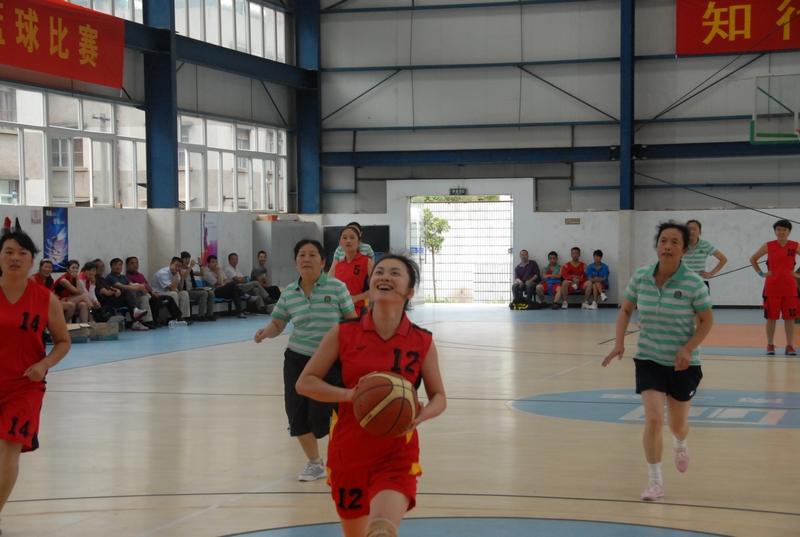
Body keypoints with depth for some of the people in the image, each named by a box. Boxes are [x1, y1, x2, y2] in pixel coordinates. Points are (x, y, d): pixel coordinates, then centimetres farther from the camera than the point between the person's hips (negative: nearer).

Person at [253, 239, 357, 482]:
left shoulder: (336, 287, -7)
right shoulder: (289, 293, 3)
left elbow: (352, 320, -2)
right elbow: (277, 324, 11)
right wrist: (266, 332, -11)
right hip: (297, 360, 4)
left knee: (320, 415, -10)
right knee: (297, 414, 1)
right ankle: (315, 463, 24)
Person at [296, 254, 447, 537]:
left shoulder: (422, 342, -4)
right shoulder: (343, 334, -5)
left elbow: (439, 397, 5)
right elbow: (304, 382, -1)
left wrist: (422, 414, -19)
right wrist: (348, 394, -18)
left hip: (397, 454, -2)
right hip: (349, 452, 2)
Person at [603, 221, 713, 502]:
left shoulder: (693, 283, -16)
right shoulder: (640, 277, -8)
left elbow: (706, 320, -6)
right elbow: (626, 310, 7)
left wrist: (687, 350, -19)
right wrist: (619, 342, -6)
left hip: (683, 363, -1)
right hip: (649, 360, 1)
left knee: (677, 423, 14)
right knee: (653, 419, -13)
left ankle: (680, 445, 53)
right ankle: (655, 481, 2)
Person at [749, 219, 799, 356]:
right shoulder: (769, 246, 0)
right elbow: (753, 259, 10)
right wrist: (761, 273, 2)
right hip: (772, 287, 0)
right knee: (771, 317, 3)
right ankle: (770, 345, 13)